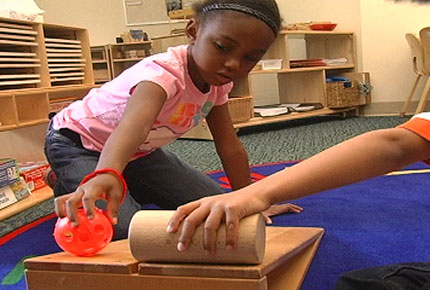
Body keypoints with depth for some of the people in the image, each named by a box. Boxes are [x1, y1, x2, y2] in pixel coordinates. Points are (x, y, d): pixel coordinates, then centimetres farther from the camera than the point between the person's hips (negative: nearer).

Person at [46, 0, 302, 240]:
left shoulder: (217, 80, -13)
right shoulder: (164, 72, -37)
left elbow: (230, 146, -5)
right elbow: (135, 124, -58)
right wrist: (107, 175, -77)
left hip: (139, 151, 7)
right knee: (124, 228, -27)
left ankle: (130, 191, 18)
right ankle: (73, 192, 4)